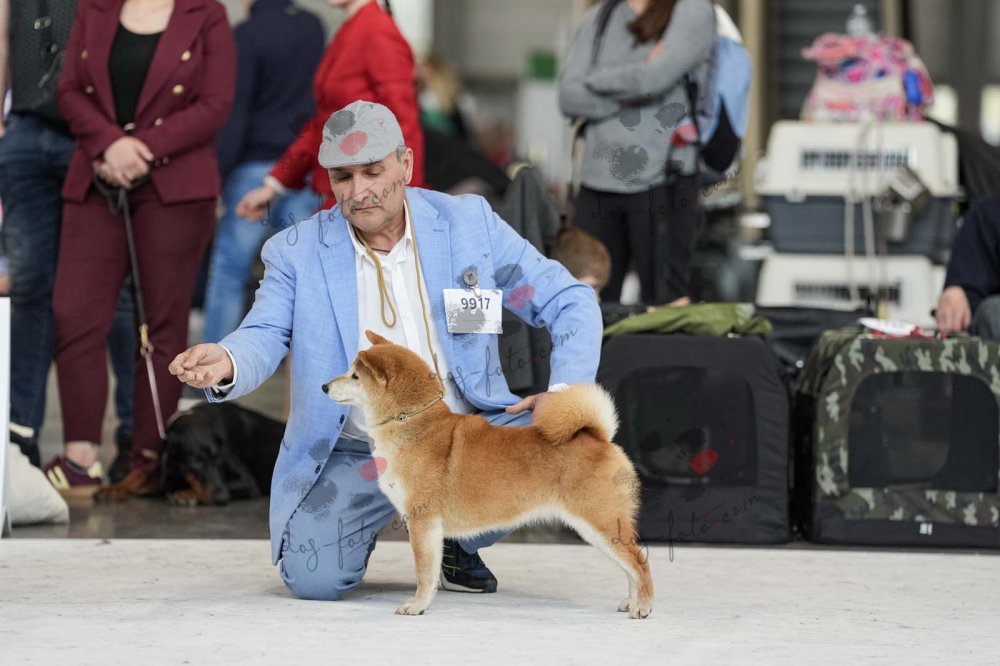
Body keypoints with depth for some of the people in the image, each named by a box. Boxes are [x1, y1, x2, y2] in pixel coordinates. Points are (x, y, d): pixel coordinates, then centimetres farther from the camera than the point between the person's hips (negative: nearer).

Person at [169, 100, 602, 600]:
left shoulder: (468, 222, -1)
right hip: (359, 452, -1)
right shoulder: (298, 251, -2)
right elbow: (263, 338, -13)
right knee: (311, 576, -25)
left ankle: (459, 540, 3)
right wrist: (225, 364, -38)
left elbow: (572, 303, 1)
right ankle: (367, 522, 15)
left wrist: (566, 391, -16)